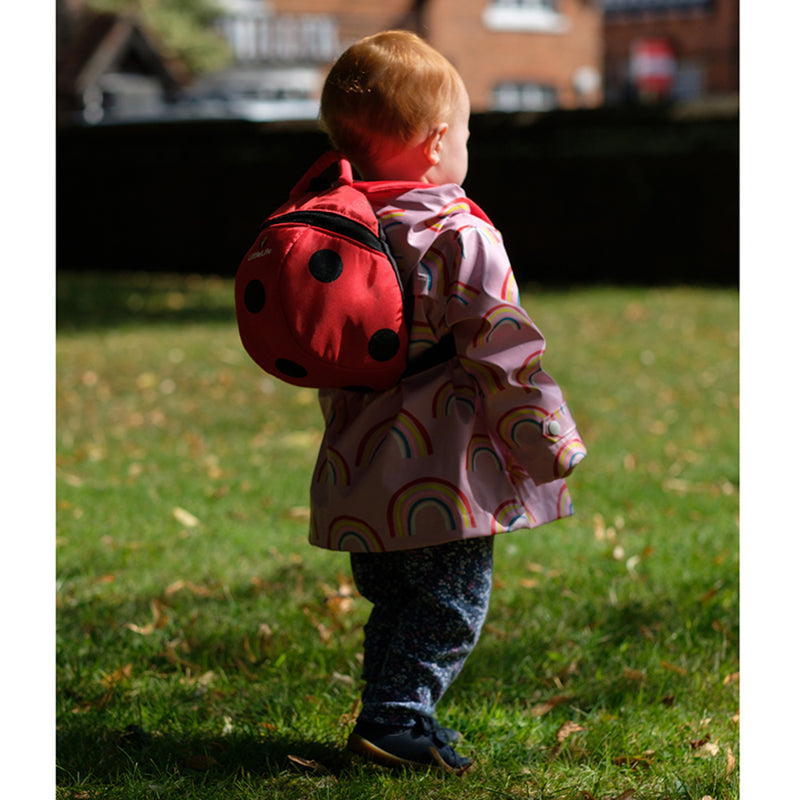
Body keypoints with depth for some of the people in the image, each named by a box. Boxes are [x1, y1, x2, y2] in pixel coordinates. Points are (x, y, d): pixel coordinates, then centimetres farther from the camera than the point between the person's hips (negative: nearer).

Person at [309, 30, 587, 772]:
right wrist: (553, 444, -5)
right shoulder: (461, 237, -15)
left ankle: (394, 715, 22)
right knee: (450, 600, 3)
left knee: (393, 600, 18)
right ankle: (396, 718, -2)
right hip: (440, 477, -7)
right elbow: (504, 352, -14)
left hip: (357, 472, 7)